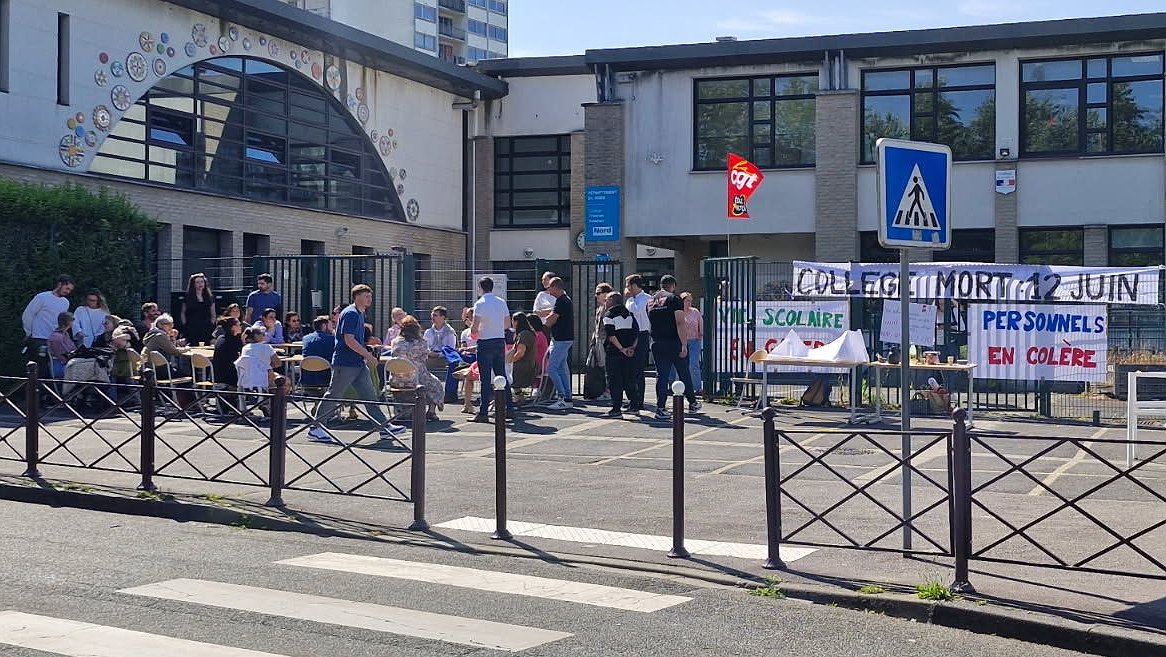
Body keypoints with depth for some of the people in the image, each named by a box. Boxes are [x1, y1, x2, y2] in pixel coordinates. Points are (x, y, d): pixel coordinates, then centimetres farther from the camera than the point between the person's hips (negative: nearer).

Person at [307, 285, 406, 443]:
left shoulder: (360, 314, 16)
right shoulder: (350, 314, -15)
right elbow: (349, 341, -21)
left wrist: (367, 357, 21)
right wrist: (369, 356, -19)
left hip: (358, 364, 9)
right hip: (345, 363, -9)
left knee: (369, 396, 6)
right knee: (333, 396, -2)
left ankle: (385, 427, 5)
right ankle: (315, 429, 7)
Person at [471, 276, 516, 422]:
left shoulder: (480, 303, -11)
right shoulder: (501, 302, 7)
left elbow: (475, 326, -15)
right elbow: (508, 324, 11)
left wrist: (474, 332, 6)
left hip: (485, 343, -5)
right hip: (500, 341, 5)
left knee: (486, 379, -4)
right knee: (502, 376, 13)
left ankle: (484, 412, -4)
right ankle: (510, 408, 13)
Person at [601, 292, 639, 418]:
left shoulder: (609, 315, -4)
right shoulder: (629, 314, 14)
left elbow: (611, 335, -15)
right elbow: (636, 332, 8)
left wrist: (622, 349, -16)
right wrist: (632, 347, 1)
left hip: (614, 352, -6)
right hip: (629, 354, 6)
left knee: (614, 381, -4)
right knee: (628, 379, 14)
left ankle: (616, 409, -9)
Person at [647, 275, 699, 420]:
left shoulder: (650, 301, 11)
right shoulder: (674, 299, -9)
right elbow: (680, 323, -16)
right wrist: (684, 345, -18)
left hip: (657, 344, 5)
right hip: (675, 343, -5)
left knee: (661, 375, 5)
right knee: (684, 374, 10)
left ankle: (660, 408, -1)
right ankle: (692, 403, 23)